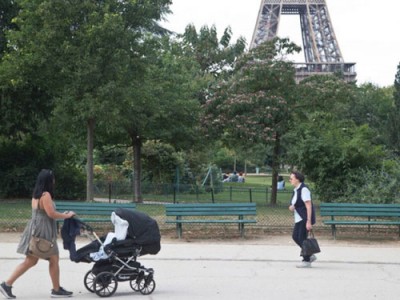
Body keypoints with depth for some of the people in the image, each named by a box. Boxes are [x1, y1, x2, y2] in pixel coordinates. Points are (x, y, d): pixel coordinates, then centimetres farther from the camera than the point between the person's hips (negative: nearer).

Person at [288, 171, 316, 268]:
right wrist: (291, 207, 0)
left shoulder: (303, 189, -16)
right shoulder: (296, 190, 13)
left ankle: (306, 261, 3)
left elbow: (309, 206, -21)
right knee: (295, 237, 8)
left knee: (302, 238, -7)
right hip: (299, 218, 10)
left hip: (305, 218, -10)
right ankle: (310, 256, 19)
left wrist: (309, 221, -25)